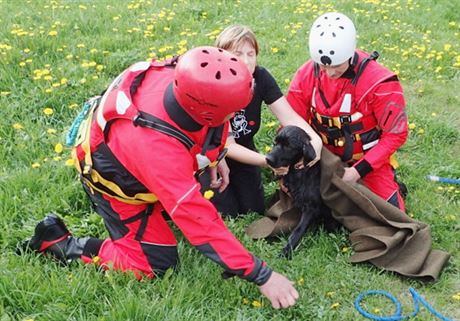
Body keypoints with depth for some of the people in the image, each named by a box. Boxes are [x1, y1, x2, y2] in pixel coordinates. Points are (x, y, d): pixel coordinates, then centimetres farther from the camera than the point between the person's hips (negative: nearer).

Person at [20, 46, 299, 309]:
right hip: (116, 177, -6)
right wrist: (261, 276, -37)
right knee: (156, 265, -1)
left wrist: (215, 155, 1)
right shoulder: (157, 148, -47)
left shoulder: (186, 78, -31)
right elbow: (200, 220, -42)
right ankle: (57, 242, 6)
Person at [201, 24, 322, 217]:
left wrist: (315, 140, -42)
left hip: (242, 148, 4)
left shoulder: (260, 77, -19)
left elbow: (290, 117, -22)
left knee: (255, 210, 4)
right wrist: (268, 162, -43)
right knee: (226, 213, -6)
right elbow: (227, 145, -30)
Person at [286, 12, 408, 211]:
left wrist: (358, 171, -22)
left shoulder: (378, 82, -25)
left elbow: (395, 134, -17)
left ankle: (391, 187, 25)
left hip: (368, 161, -3)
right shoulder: (307, 75, -15)